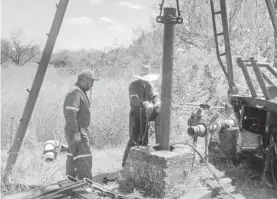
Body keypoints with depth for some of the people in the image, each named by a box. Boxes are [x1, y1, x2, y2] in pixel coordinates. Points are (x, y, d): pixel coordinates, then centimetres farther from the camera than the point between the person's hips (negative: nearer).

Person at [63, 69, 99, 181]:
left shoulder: (80, 92, 18)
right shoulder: (75, 93, -15)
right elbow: (70, 114, -24)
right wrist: (75, 132, -25)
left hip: (79, 131, 11)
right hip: (77, 131, -11)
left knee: (72, 158, 14)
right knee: (84, 160, -10)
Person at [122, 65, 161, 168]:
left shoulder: (149, 86, 10)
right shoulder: (133, 85, -9)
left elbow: (154, 95, -1)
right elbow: (134, 98, -25)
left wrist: (157, 102, -25)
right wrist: (144, 103, -43)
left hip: (147, 115, 6)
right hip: (136, 115, -6)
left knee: (144, 139, 10)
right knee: (134, 140, -9)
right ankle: (126, 163, 0)